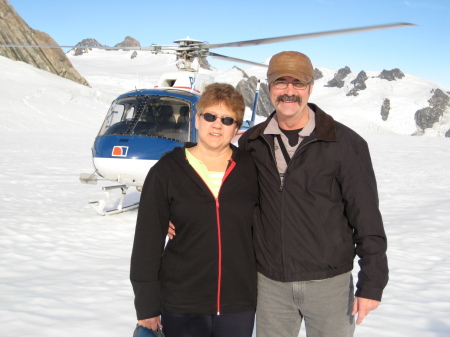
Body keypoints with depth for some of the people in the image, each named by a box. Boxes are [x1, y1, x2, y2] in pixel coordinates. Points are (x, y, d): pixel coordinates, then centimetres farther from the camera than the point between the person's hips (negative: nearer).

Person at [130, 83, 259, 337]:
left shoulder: (250, 169, 0)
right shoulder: (167, 171, -4)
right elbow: (147, 242, -3)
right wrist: (146, 307, -4)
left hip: (239, 306, 2)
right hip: (182, 307, -1)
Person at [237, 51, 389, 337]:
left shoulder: (345, 143, -7)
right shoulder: (252, 143, 4)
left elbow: (367, 217, -7)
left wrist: (372, 284, -8)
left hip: (329, 283, -3)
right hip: (269, 282, 3)